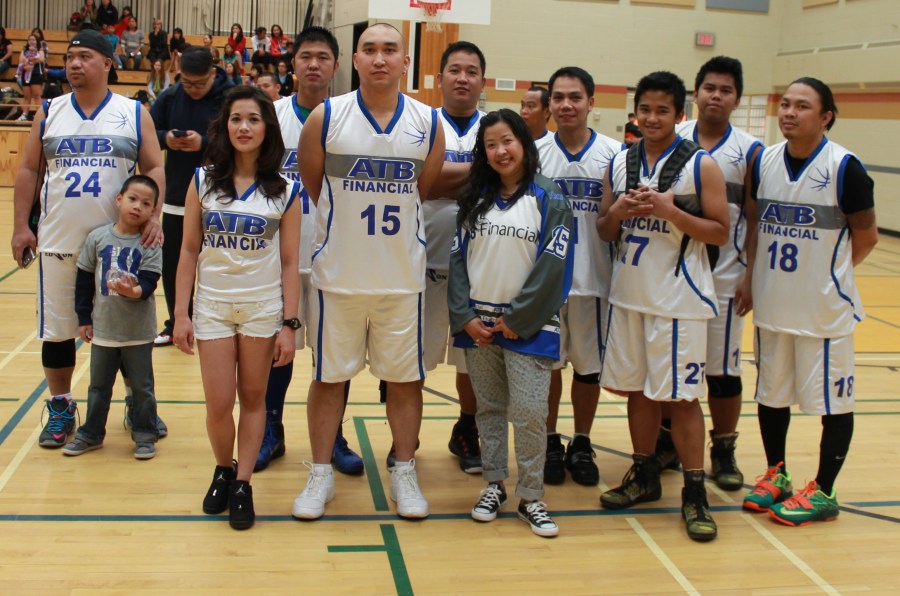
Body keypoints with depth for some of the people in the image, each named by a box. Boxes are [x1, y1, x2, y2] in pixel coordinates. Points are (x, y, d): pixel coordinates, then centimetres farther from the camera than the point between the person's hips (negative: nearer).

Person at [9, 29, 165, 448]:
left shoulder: (134, 114, 2)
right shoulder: (50, 112, 7)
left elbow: (154, 168, 0)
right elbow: (28, 170, 8)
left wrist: (153, 217, -15)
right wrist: (20, 226, 1)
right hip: (58, 240, 2)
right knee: (57, 328, 7)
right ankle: (60, 408, 21)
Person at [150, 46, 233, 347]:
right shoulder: (169, 97, 4)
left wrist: (204, 143, -25)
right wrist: (165, 139, -12)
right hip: (175, 199, 5)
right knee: (171, 266, 12)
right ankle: (177, 324, 28)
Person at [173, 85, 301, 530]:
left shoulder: (285, 191, -3)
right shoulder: (203, 180, 0)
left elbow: (289, 262, -2)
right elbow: (189, 249, 2)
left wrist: (289, 324, -5)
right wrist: (181, 314, -1)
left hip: (263, 308, -1)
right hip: (212, 306, 1)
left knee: (253, 398, 7)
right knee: (219, 404, 0)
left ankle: (243, 483, 21)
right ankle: (223, 470, 27)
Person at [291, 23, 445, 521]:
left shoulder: (429, 124, 0)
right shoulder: (326, 117, -5)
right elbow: (310, 188, 4)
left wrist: (389, 223, 9)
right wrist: (338, 227, 8)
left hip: (402, 276, 1)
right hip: (338, 274, -1)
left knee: (404, 377, 9)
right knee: (328, 376, 8)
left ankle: (404, 473, 24)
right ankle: (321, 473, 22)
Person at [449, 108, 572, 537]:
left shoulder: (549, 201, -3)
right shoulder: (473, 200, 8)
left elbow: (552, 268, -9)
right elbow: (457, 258, 5)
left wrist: (517, 320, -11)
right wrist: (465, 317, -5)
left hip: (527, 326, -3)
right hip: (477, 323, 4)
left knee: (530, 414, -5)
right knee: (489, 409, 12)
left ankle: (531, 498, 9)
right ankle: (494, 485, 25)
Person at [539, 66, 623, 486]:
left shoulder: (614, 153, 0)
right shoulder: (534, 153, 2)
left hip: (593, 279, 0)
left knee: (590, 364, 10)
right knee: (546, 362, 9)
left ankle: (582, 445, 26)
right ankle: (550, 443, 25)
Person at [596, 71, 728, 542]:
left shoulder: (700, 165, -6)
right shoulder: (619, 163, 8)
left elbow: (721, 233, -8)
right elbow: (605, 232, 11)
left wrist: (669, 210, -20)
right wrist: (618, 211, -11)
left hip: (678, 297, -5)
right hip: (628, 293, 5)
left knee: (680, 394, -1)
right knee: (637, 388, 13)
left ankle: (694, 493, 9)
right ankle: (644, 476, 28)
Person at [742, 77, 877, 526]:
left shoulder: (844, 168, -13)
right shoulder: (764, 162, 2)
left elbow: (866, 236, -4)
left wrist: (827, 274, 2)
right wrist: (750, 276, 5)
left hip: (824, 308, -5)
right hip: (771, 304, 5)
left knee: (833, 399, 5)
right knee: (770, 394, 16)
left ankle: (823, 492, 19)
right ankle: (776, 474, 33)